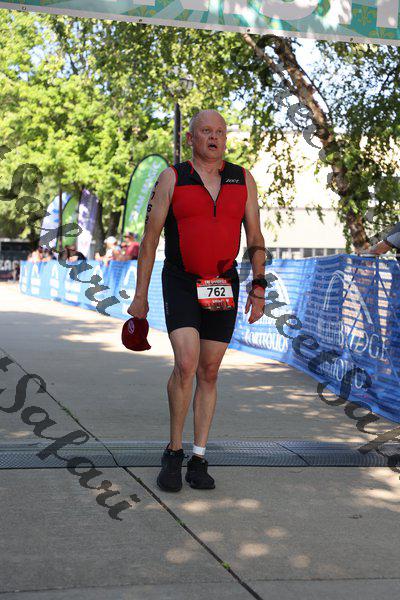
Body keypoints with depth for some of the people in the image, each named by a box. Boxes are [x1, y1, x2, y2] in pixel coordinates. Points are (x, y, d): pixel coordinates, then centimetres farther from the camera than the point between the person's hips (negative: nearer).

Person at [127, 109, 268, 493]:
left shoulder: (243, 180, 4)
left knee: (209, 373, 6)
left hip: (223, 288, 3)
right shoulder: (171, 179, -3)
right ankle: (173, 451, 0)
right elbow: (149, 239, -1)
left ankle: (198, 461, 14)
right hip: (181, 284, -3)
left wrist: (258, 289, 1)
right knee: (186, 364, -19)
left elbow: (255, 238, 8)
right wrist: (140, 296, -2)